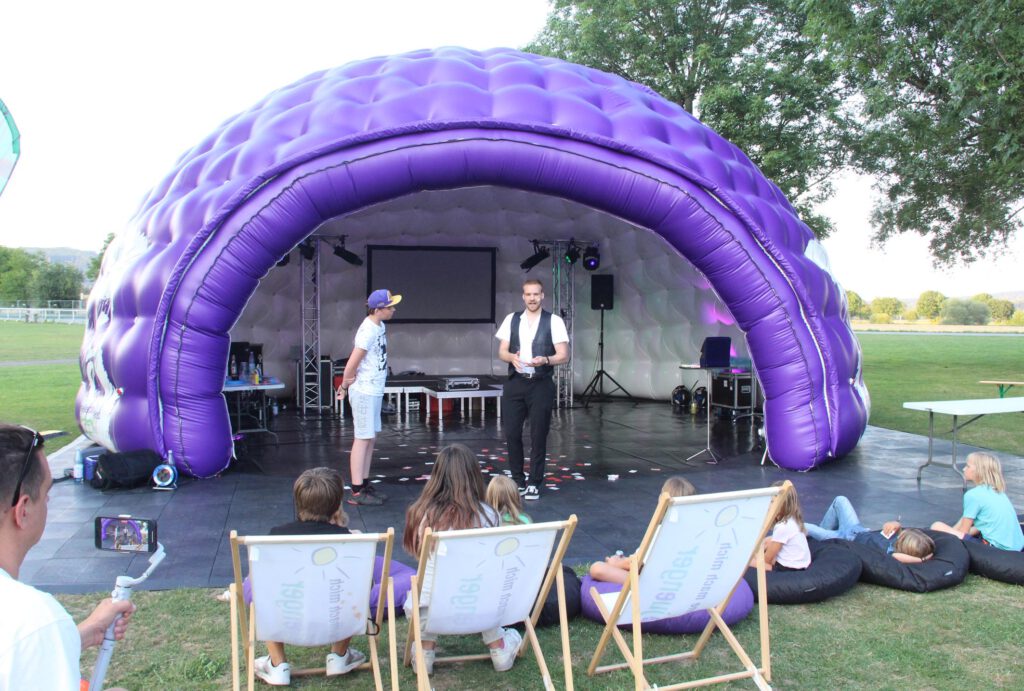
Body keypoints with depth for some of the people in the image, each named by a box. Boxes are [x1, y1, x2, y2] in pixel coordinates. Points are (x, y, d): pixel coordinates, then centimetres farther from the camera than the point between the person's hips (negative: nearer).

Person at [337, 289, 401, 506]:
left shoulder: (379, 326, 8)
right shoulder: (368, 331, -21)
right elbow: (351, 365, -21)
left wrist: (346, 385, 10)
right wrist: (345, 386, -4)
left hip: (375, 390, 9)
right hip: (364, 392, -9)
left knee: (370, 437, 13)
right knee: (363, 438, -5)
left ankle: (364, 484, 23)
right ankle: (356, 492, 1)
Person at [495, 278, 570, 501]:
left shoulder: (554, 321, -2)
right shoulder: (511, 319, 8)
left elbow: (563, 356, -5)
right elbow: (502, 351, 8)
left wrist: (544, 360, -24)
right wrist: (512, 357, -15)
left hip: (541, 385, -3)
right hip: (515, 383, 3)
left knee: (538, 435, 3)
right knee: (512, 433, 4)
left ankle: (534, 484, 16)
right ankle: (517, 481, 21)